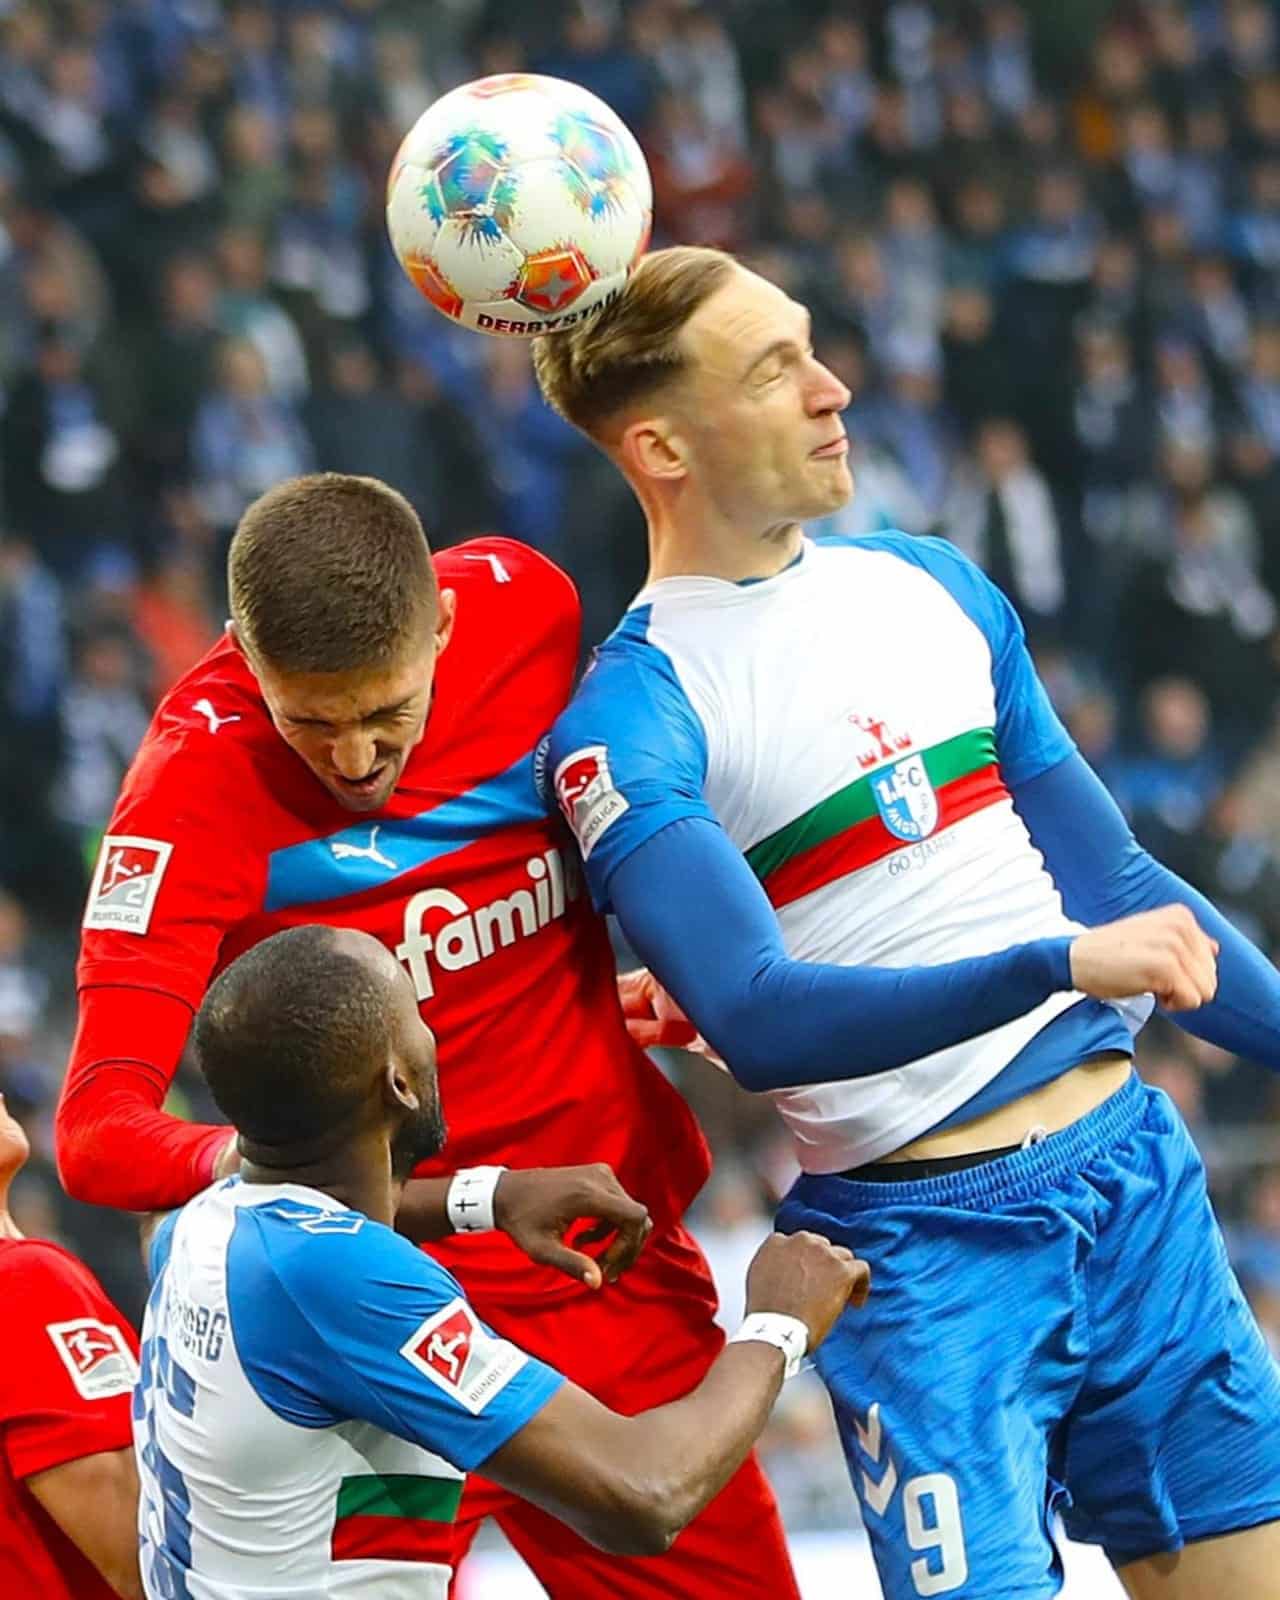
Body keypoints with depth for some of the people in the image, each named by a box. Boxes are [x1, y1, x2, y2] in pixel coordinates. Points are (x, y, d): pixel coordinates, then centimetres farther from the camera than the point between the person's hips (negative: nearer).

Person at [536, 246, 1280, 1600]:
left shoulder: (937, 588, 11)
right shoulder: (632, 720, -9)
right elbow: (760, 1021, -21)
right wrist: (1058, 965, -29)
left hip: (1133, 1172, 6)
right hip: (919, 1238, -6)